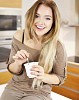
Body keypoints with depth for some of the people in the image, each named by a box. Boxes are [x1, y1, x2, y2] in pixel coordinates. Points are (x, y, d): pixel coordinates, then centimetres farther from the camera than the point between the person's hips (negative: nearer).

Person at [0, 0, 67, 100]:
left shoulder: (58, 47, -18)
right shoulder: (19, 36, -10)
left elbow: (60, 78, -3)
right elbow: (12, 70, 0)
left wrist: (43, 76, -22)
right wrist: (18, 63, -22)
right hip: (14, 87, 3)